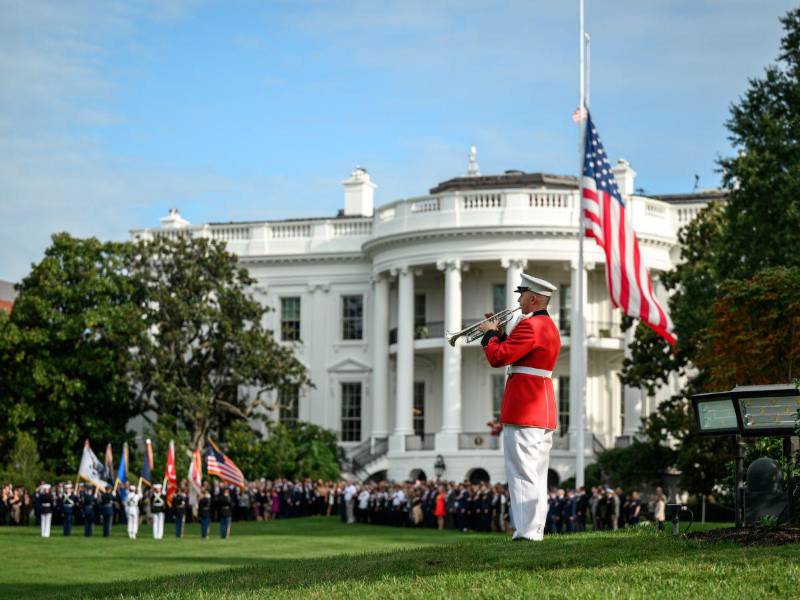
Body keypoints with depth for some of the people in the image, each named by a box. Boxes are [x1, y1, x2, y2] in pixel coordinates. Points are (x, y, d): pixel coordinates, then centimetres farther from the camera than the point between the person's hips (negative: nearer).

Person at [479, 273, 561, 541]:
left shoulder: (529, 325, -13)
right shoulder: (550, 327, 19)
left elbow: (498, 357, -16)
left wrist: (490, 333, 0)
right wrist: (499, 333, 16)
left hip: (523, 409, -10)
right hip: (545, 410, 10)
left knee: (523, 474, -10)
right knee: (536, 476, 10)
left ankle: (526, 532, -13)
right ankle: (536, 531, 12)